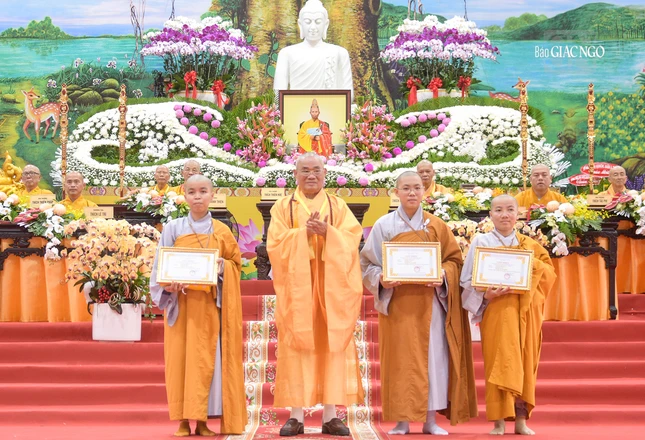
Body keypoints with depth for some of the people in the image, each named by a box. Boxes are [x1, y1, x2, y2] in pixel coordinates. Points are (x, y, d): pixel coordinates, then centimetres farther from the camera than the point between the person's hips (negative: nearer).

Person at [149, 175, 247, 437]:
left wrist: (223, 267, -11)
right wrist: (168, 285, -18)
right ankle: (183, 420, 2)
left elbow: (236, 263, 10)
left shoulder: (221, 231, 6)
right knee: (181, 357, -3)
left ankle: (202, 419, 3)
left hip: (210, 305, 1)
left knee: (207, 359, -2)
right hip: (180, 303, -1)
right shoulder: (173, 228, 3)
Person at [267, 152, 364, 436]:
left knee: (331, 347, -2)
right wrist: (304, 233, -18)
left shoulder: (338, 207, 10)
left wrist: (326, 232, -19)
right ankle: (296, 417, -2)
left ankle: (330, 416, 2)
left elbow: (351, 242, -3)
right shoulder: (283, 207, 8)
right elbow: (275, 243, -5)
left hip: (330, 289, 1)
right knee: (296, 349, -4)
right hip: (296, 288, -1)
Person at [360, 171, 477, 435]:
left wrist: (442, 275, -13)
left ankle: (430, 419, 6)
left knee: (432, 358, -1)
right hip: (397, 303, -1)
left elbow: (454, 259, 7)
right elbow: (368, 263, 3)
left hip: (430, 303, 1)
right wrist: (381, 279, -17)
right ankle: (402, 419, 2)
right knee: (400, 359, -2)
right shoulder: (384, 225, 3)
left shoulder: (437, 226, 8)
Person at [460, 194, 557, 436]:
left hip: (525, 311, 3)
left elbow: (548, 271, 9)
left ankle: (521, 418, 8)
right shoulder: (481, 242, 4)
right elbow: (469, 281, 0)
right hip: (496, 310, -3)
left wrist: (531, 264, -9)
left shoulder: (528, 244, 12)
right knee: (500, 363, -7)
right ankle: (499, 420, -5)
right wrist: (486, 293, -18)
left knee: (525, 363, 3)